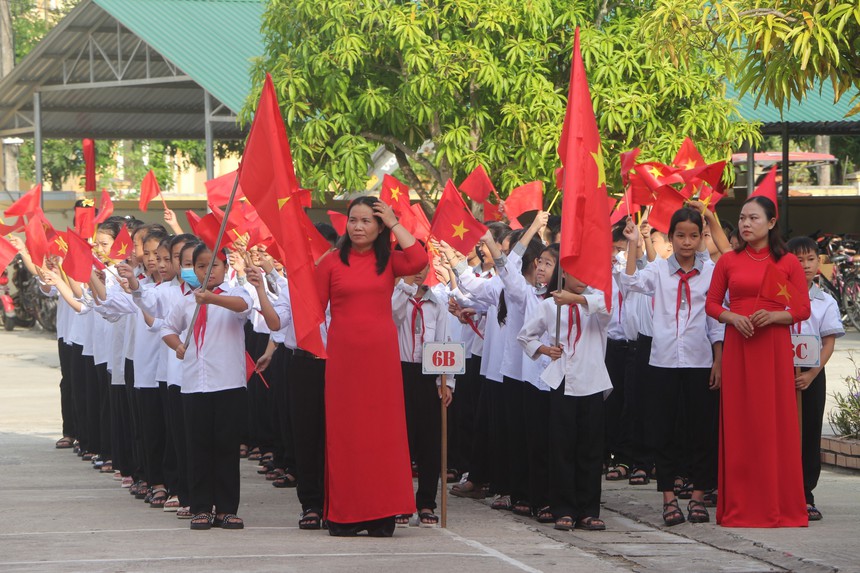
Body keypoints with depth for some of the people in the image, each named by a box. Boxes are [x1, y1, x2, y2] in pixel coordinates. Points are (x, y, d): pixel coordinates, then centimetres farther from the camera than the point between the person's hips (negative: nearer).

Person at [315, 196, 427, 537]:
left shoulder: (388, 261, 6)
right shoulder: (332, 262, 5)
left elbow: (418, 261, -13)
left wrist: (395, 224, -6)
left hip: (381, 352, 1)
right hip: (343, 352, -1)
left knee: (383, 429, 1)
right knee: (344, 431, 1)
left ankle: (381, 514, 6)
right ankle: (344, 514, 5)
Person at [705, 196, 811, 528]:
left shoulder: (787, 263, 2)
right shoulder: (728, 261, 7)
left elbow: (803, 309, 1)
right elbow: (712, 304, 9)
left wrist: (773, 316, -15)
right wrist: (733, 318, -10)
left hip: (774, 348, -1)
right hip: (737, 348, 1)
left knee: (776, 423, -1)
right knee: (739, 424, 2)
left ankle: (779, 506, 7)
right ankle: (739, 507, 7)